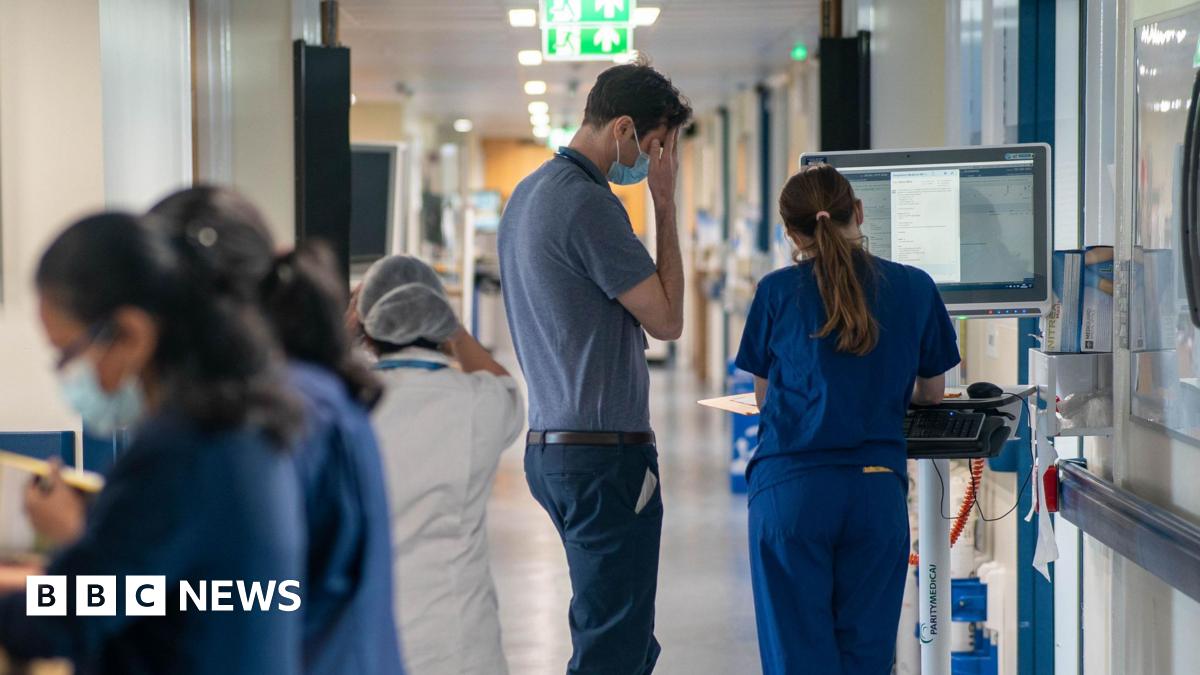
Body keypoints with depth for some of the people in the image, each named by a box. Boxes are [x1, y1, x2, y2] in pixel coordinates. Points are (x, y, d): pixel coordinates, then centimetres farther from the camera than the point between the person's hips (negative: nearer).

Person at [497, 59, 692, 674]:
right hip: (604, 449, -10)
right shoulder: (588, 204, -16)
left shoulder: (528, 195, 16)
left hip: (550, 441, 10)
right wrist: (666, 206, -7)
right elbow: (666, 320, -11)